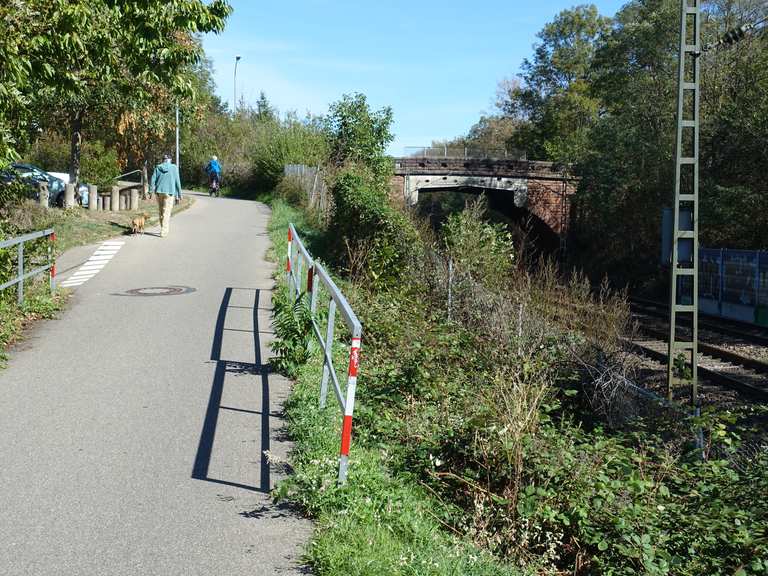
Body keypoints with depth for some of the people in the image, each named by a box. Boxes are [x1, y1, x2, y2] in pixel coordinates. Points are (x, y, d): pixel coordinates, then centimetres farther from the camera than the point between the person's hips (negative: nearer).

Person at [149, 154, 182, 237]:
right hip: (169, 192, -3)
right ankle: (163, 232, -9)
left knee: (161, 212, 17)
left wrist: (151, 191, 2)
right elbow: (177, 181, -1)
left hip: (159, 192, 3)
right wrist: (179, 194, 5)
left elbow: (153, 180, 1)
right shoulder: (174, 168, -1)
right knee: (166, 212, -3)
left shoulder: (158, 168, 6)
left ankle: (164, 229, 27)